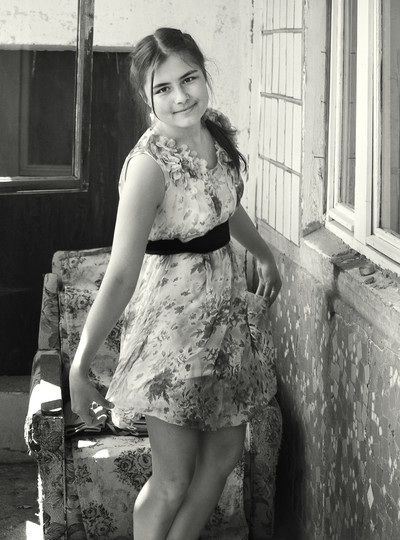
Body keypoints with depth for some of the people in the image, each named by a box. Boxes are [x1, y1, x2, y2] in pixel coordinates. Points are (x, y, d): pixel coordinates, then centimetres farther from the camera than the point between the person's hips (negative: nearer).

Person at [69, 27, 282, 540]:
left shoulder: (216, 131, -2)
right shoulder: (149, 164, -25)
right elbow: (121, 275, -29)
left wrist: (265, 257, 34)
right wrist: (78, 367, -32)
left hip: (223, 309, 8)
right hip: (172, 320, -8)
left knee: (225, 450, 16)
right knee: (172, 481, 0)